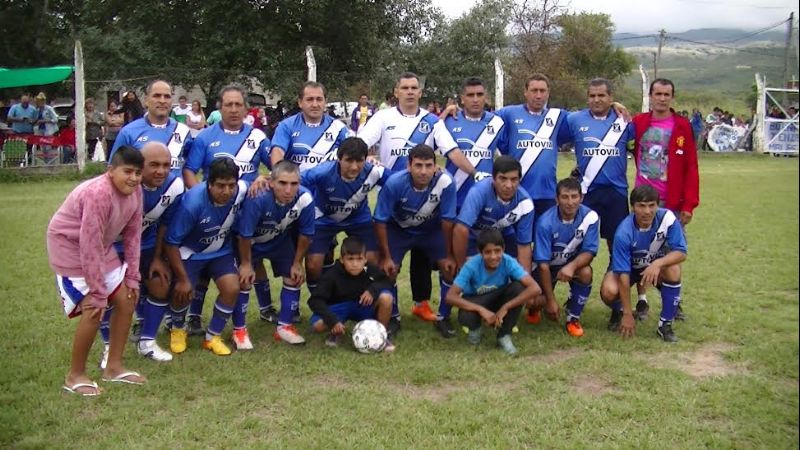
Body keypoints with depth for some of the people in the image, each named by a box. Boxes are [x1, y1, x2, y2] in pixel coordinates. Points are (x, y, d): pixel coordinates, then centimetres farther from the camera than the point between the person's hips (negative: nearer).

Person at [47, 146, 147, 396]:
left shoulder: (135, 192, -9)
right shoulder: (98, 194, -33)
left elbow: (132, 235, -1)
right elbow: (89, 246, -31)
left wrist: (132, 277, -2)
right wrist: (98, 293, -25)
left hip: (101, 247, 8)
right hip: (70, 246, -8)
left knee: (127, 300, 5)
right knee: (93, 310, -15)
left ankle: (113, 367, 18)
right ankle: (75, 376, 4)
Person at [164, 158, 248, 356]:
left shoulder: (242, 190, -26)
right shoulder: (192, 202, -34)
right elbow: (171, 242, -23)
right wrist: (183, 279, -19)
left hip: (221, 251, 3)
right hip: (190, 252, -3)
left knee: (232, 288, -15)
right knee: (183, 292, -15)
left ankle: (213, 337, 7)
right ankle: (177, 329, 20)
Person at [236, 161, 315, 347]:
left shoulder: (305, 199, -33)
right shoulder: (257, 198, -42)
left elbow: (305, 234, -14)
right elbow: (245, 235, -26)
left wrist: (297, 263, -5)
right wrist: (246, 264, -15)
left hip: (281, 240, 3)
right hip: (251, 241, -3)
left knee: (294, 278, 0)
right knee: (245, 280, -11)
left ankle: (285, 327, 17)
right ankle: (239, 330, 8)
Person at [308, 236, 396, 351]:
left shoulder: (371, 270, -18)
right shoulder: (332, 275, -24)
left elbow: (387, 282, -5)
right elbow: (316, 300, -24)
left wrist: (373, 289, -28)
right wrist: (333, 321, -36)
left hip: (364, 307, 1)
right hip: (339, 308, -1)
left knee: (386, 297, -29)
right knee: (318, 325, -31)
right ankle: (337, 331, 6)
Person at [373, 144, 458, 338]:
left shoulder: (445, 183, -32)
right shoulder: (394, 183, -33)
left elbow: (447, 220, -19)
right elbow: (380, 221, -21)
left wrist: (449, 255, -12)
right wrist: (386, 257, -17)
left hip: (432, 229, 1)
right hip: (399, 229, 0)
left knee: (450, 267, -13)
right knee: (387, 269, -13)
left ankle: (443, 317, 10)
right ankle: (393, 317, 14)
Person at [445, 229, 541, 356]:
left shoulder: (508, 262, -27)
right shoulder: (472, 265, -29)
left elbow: (535, 289, -36)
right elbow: (450, 296, -32)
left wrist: (505, 307, -37)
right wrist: (481, 310, -40)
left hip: (498, 300, 2)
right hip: (475, 302, -2)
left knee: (518, 287, -29)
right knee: (465, 317, -37)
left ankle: (504, 335, -11)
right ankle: (475, 329, 4)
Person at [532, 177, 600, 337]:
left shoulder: (590, 217, -23)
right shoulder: (546, 222, -28)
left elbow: (589, 251, -18)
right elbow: (543, 263, -24)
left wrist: (572, 266, -41)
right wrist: (551, 300, -22)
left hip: (573, 261, 1)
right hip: (548, 264, -1)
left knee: (586, 273, -32)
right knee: (537, 301, -21)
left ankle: (573, 318, -9)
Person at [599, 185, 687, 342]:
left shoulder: (668, 218, -26)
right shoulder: (624, 232, -31)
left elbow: (681, 252, -23)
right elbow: (623, 273, -29)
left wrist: (658, 263, -45)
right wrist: (628, 314, -28)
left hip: (657, 265, 2)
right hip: (629, 267, -2)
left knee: (674, 269, -32)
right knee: (608, 291, -31)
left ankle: (665, 324, -15)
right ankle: (619, 311, 9)